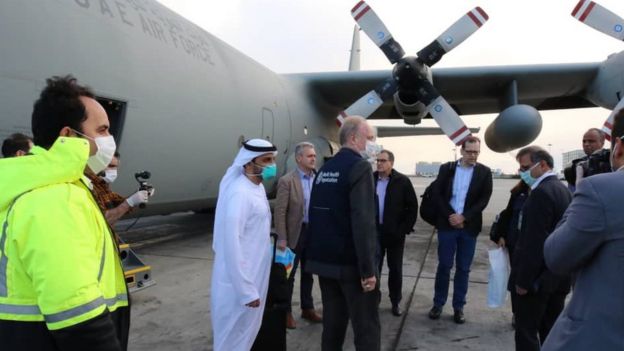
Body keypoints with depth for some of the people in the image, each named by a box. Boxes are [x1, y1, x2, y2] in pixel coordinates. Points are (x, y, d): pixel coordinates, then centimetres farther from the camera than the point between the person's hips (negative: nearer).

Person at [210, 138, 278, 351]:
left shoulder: (257, 187, 6)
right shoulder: (239, 193, -24)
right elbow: (231, 244, -26)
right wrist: (246, 290, -23)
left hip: (253, 276, 9)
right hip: (239, 282, -9)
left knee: (247, 332, 23)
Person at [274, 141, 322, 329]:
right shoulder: (287, 181, -12)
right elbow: (280, 212, -14)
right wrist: (282, 239, -16)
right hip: (295, 233, -5)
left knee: (308, 273, 18)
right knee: (289, 275, 8)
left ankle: (307, 308, 32)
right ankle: (286, 312, 22)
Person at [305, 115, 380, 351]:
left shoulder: (324, 170, 12)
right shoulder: (359, 166, -13)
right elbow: (363, 221, -22)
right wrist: (367, 268, -19)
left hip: (325, 259, 8)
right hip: (351, 262, -8)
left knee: (333, 322, 15)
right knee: (366, 326, 1)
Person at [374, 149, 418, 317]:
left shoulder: (402, 181, -6)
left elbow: (413, 207, -4)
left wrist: (405, 229, -8)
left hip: (395, 233, -2)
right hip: (374, 232, 2)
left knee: (395, 269, 11)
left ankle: (395, 302, 25)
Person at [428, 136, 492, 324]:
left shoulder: (484, 172, 2)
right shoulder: (446, 168, 3)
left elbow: (484, 199, -4)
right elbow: (437, 194, -1)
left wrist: (463, 217, -14)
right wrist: (450, 216, -12)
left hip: (469, 226, 0)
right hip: (447, 224, 0)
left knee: (463, 268, 8)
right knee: (444, 265, 6)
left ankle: (459, 307, 20)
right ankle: (438, 303, 18)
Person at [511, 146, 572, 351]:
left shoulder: (541, 192, -19)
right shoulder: (563, 190, 10)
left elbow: (534, 241, -22)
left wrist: (524, 279, -17)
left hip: (539, 277, -9)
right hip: (559, 275, 9)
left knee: (526, 331, 0)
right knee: (552, 330, 16)